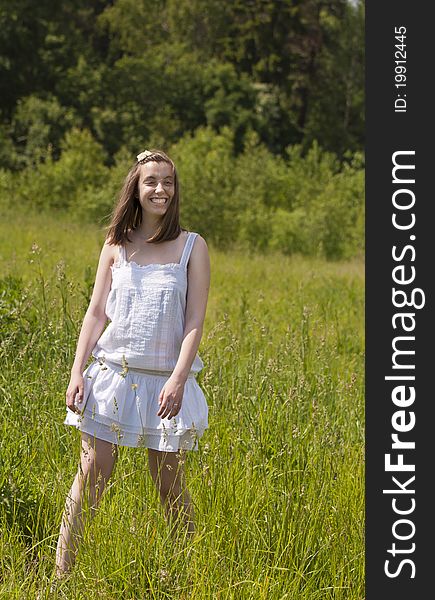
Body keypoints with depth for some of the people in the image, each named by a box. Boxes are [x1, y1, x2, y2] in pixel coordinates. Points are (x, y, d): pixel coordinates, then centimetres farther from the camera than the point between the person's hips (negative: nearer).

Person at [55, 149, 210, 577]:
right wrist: (77, 372, -2)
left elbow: (195, 320, -5)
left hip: (166, 378, -1)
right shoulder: (116, 245, 6)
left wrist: (178, 378, -16)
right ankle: (61, 573, 2)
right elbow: (96, 312, 7)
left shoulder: (192, 246, 1)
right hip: (113, 373, 1)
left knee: (169, 485, 4)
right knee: (91, 474, -2)